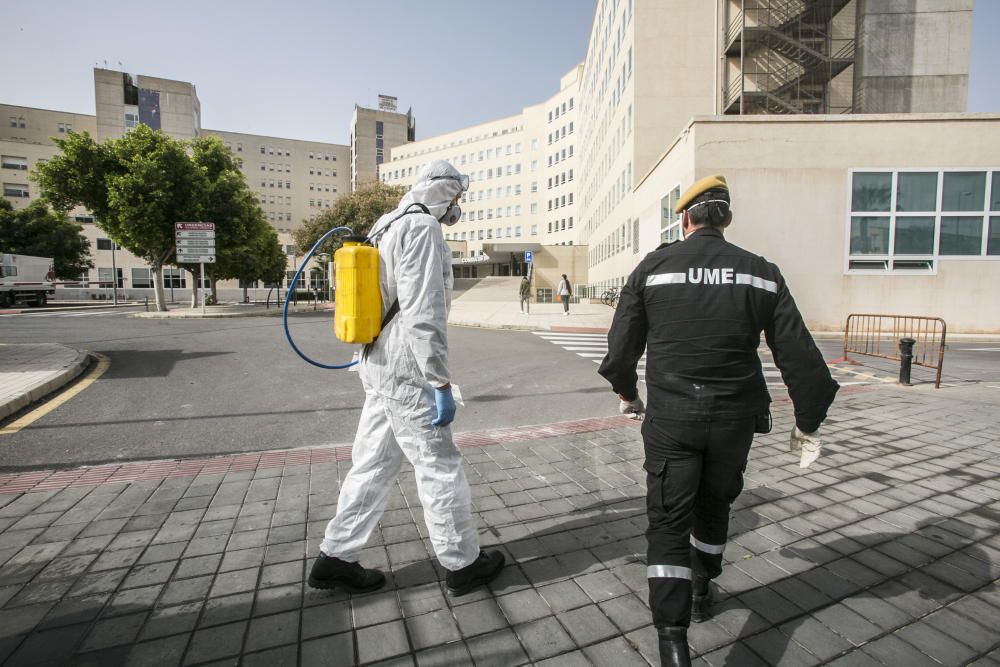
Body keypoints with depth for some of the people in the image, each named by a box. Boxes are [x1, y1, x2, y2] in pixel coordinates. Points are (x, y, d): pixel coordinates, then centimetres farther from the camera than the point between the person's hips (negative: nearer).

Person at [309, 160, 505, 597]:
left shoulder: (390, 226, 18)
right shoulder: (422, 227, -13)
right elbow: (424, 314, -22)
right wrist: (442, 384, -19)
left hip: (381, 367, 10)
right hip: (407, 372, -10)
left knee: (373, 463, 16)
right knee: (440, 467, 3)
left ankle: (336, 559, 27)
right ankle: (463, 564, 20)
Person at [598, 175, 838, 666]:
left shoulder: (653, 267, -4)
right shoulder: (761, 273, 1)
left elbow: (621, 344, 1)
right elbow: (798, 355, 1)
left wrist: (625, 391, 19)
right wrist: (808, 421, 12)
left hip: (669, 418, -3)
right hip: (735, 419, 3)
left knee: (667, 521, 7)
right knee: (714, 505, 25)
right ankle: (701, 593, 45)